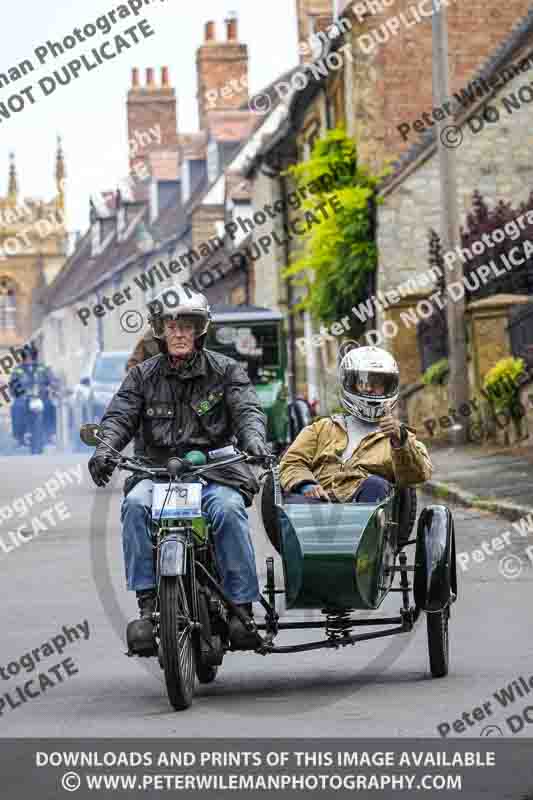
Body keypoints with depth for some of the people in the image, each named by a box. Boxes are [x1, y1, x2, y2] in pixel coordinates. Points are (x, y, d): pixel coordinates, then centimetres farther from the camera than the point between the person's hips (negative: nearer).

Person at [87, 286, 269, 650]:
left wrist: (253, 438, -28)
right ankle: (147, 597, -26)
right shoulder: (143, 375, 13)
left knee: (229, 510, -32)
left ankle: (242, 604, -26)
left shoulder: (225, 370, 9)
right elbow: (120, 416, 2)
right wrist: (105, 449, -20)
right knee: (136, 504, -30)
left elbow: (248, 409, -4)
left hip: (215, 471, -2)